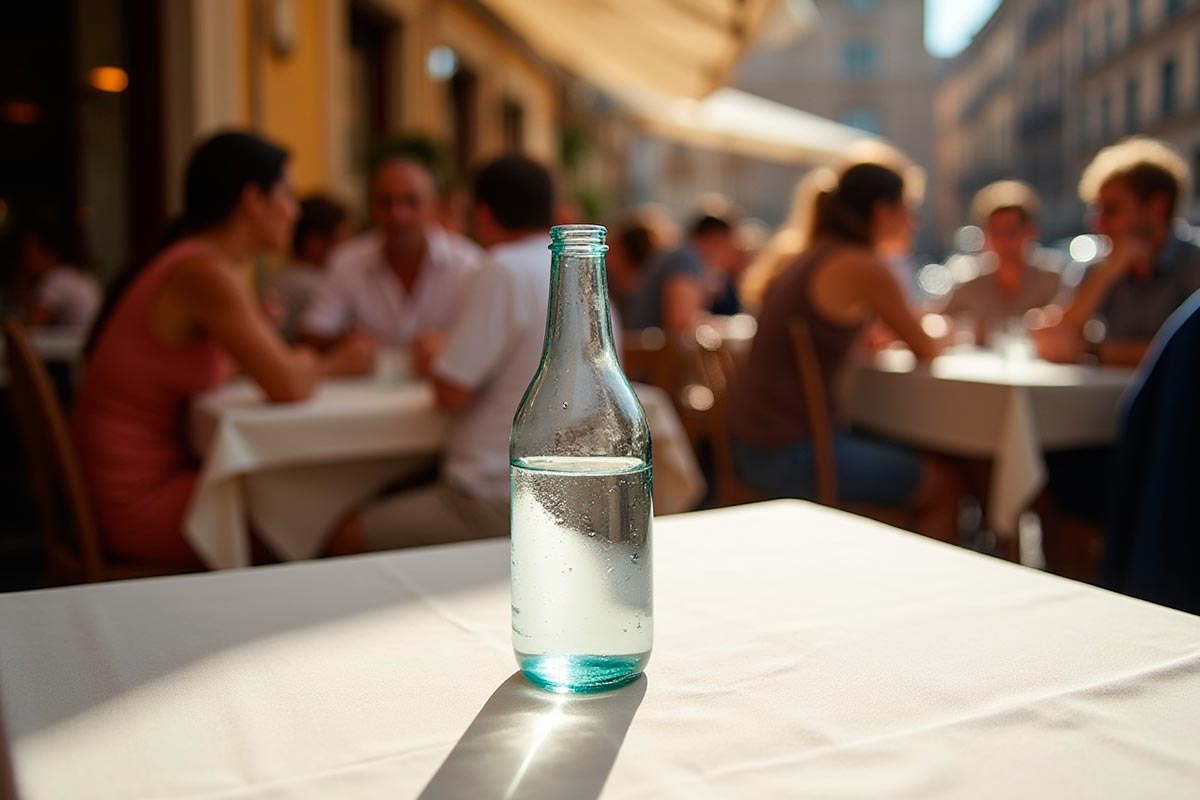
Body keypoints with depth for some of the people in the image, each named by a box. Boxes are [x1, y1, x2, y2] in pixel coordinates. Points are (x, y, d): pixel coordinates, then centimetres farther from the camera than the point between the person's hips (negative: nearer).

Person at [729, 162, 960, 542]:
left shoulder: (814, 257, 13)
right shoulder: (863, 267, -13)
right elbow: (926, 349, -2)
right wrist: (936, 342, 19)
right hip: (790, 452, -9)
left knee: (913, 460, 24)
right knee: (941, 483, 6)